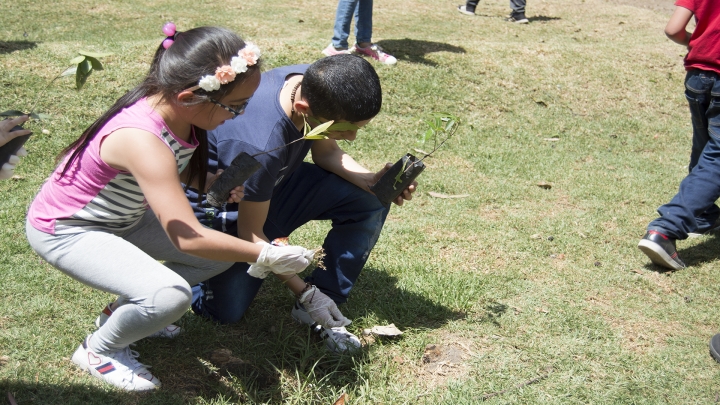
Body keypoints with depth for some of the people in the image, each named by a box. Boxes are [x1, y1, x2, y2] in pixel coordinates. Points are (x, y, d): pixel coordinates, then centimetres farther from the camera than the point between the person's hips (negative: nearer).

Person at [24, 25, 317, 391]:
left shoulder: (178, 109, -13)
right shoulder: (142, 139, -38)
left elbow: (193, 167, 10)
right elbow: (187, 238, -37)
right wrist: (266, 256, -27)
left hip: (124, 214, 9)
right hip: (65, 231, -8)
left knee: (223, 250, 0)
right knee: (171, 295, -29)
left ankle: (133, 308, 16)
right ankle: (99, 350, 1)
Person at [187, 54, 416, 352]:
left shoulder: (316, 85, -19)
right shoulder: (261, 147, -40)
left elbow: (326, 153, -1)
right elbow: (251, 233, -27)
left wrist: (372, 181, -19)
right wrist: (303, 291, -23)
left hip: (273, 182, 7)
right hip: (219, 208, -6)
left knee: (371, 200, -9)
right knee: (227, 311, -16)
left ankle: (326, 301, -3)